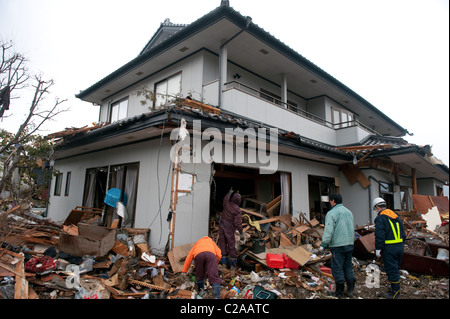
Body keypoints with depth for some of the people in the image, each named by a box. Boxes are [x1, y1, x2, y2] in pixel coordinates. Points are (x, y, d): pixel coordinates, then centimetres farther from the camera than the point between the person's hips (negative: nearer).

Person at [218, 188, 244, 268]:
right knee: (231, 244, 9)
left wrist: (230, 192, 36)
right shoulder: (237, 210, -20)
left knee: (222, 243, 13)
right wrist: (241, 233, -8)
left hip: (222, 225, 4)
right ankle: (233, 263, 19)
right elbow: (238, 223, -18)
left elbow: (225, 198, 18)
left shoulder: (226, 204, -8)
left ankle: (224, 262, 20)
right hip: (229, 228, -4)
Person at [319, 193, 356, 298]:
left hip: (338, 245, -7)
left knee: (337, 267, 1)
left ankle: (339, 291, 7)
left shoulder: (332, 213, -12)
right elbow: (352, 228, 21)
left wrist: (323, 244, -17)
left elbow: (328, 230, -19)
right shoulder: (349, 212, 14)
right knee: (348, 266, 15)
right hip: (349, 244, 8)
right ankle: (350, 289, 16)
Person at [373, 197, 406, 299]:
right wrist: (402, 244, 24)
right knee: (396, 268, 19)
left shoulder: (380, 218, -12)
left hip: (389, 248, -8)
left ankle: (395, 291, 5)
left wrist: (378, 249, -12)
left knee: (391, 269, 0)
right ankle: (396, 288, 29)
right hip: (400, 246, 8)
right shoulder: (396, 215, 13)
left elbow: (379, 235, -17)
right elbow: (403, 232, 18)